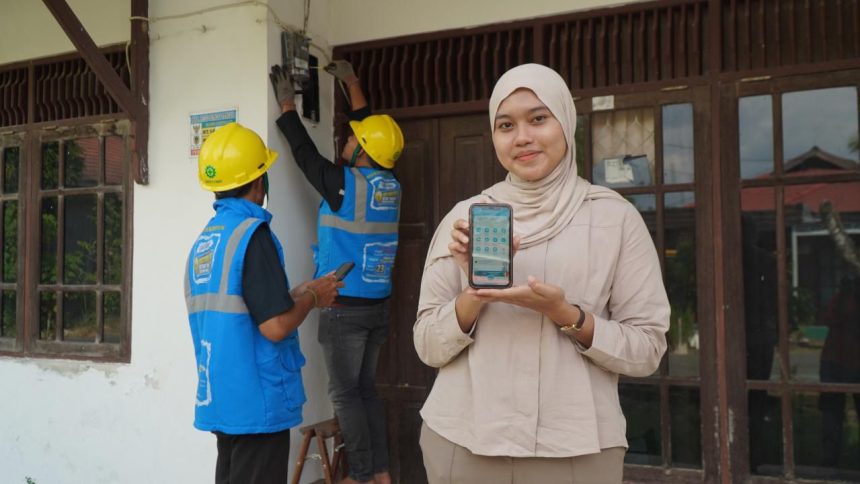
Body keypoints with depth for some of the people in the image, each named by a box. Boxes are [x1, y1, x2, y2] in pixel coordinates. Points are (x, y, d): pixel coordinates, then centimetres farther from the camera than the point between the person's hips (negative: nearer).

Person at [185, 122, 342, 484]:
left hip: (221, 398, 8)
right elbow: (275, 326, -22)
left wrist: (298, 294, 17)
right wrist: (311, 297, -4)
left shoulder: (203, 241, 9)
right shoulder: (252, 232, -16)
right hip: (257, 402, -8)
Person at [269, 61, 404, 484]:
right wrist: (352, 85, 26)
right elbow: (372, 128, 18)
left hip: (345, 306, -7)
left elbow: (305, 153, -1)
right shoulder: (390, 185, 4)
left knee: (345, 394, 1)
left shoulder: (346, 184, -15)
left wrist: (287, 107, 11)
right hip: (377, 305, 7)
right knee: (366, 389, 15)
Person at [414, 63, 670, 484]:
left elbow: (646, 350, -3)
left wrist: (563, 313, -17)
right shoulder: (464, 216, 0)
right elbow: (428, 347, 0)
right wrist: (475, 293, -16)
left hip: (576, 448, -1)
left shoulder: (615, 216, -3)